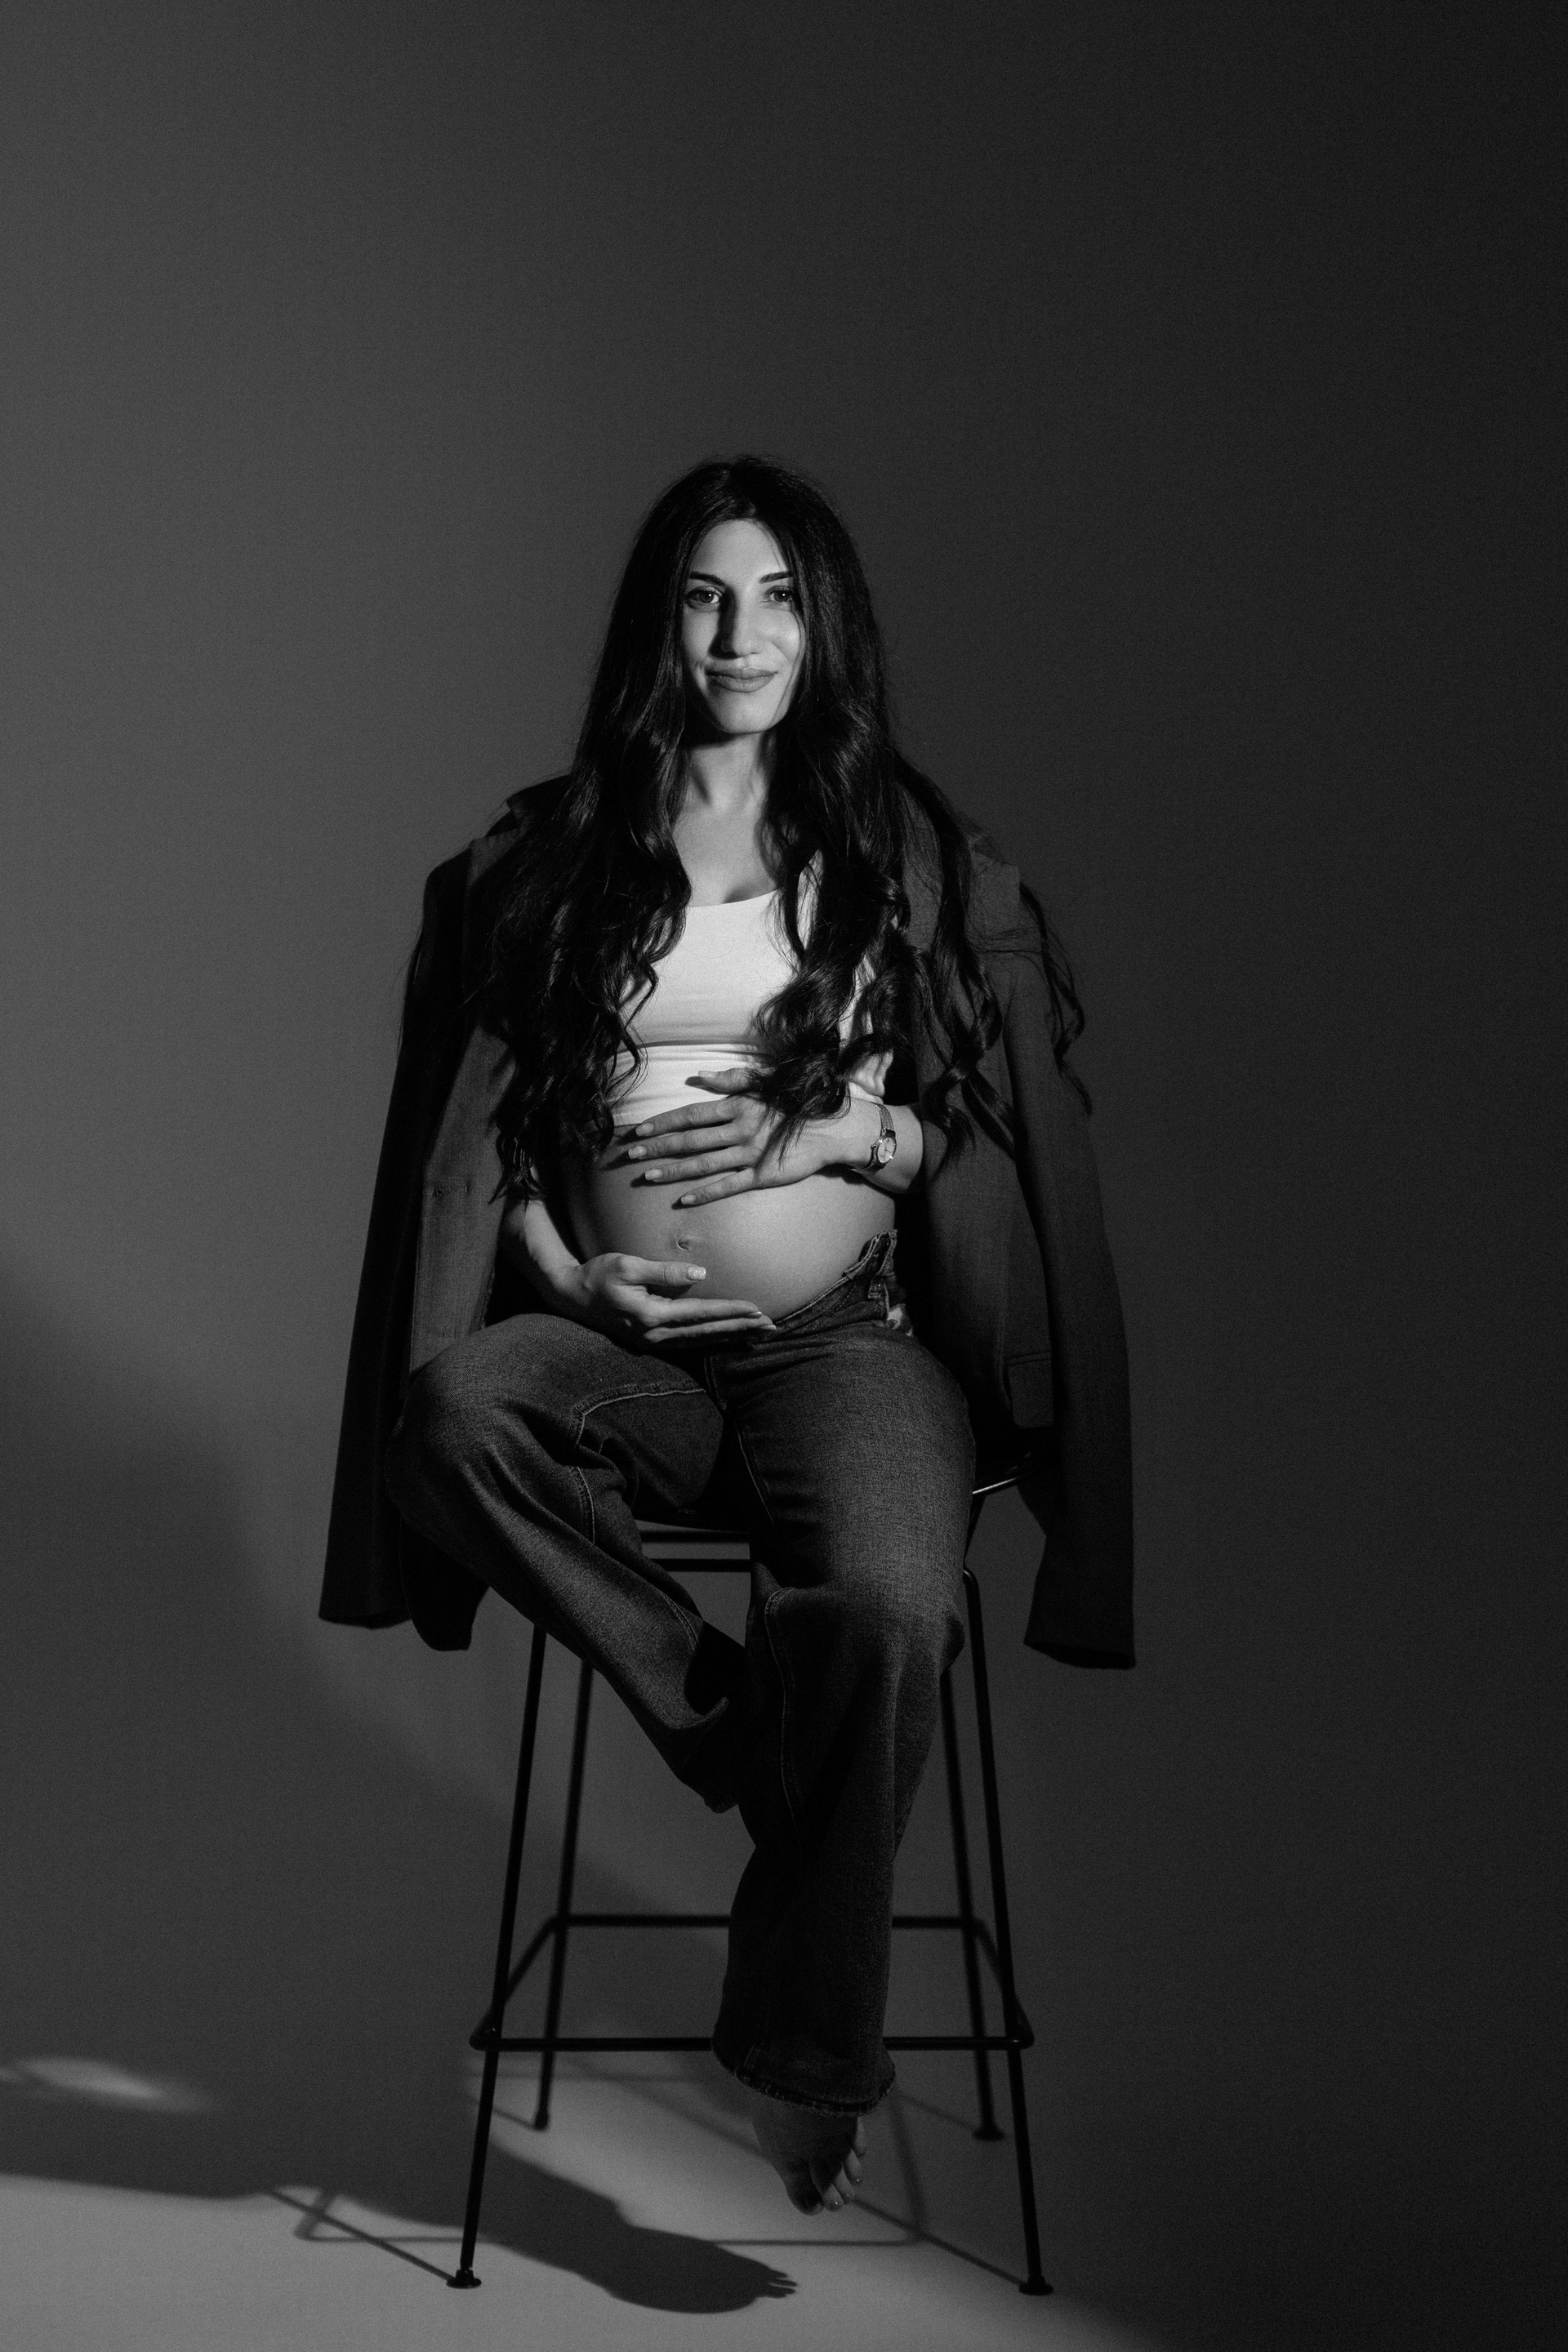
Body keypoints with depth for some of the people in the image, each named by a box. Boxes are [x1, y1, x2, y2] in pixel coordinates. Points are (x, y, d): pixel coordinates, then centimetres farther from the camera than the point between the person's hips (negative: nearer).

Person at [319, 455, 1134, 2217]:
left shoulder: (908, 858, 10)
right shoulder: (552, 860, 11)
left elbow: (990, 1118, 11)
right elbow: (482, 1122, 10)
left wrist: (833, 1135, -7)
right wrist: (565, 1271, -7)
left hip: (847, 1342, -1)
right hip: (621, 1343, 2)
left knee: (884, 1611, -31)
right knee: (459, 1407, -33)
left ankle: (802, 2055, -13)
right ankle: (728, 1721, -16)